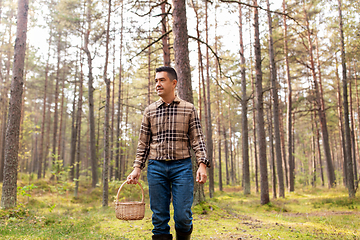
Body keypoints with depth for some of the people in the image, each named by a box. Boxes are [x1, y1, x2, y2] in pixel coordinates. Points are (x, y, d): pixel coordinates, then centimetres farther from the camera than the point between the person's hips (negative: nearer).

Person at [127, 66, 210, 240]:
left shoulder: (188, 109, 5)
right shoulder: (150, 111, 10)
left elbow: (197, 140, 2)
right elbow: (143, 143, 12)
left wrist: (202, 164, -9)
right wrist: (137, 168, 4)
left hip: (182, 166, -2)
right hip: (156, 166, 2)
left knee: (183, 217, -5)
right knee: (159, 218, 3)